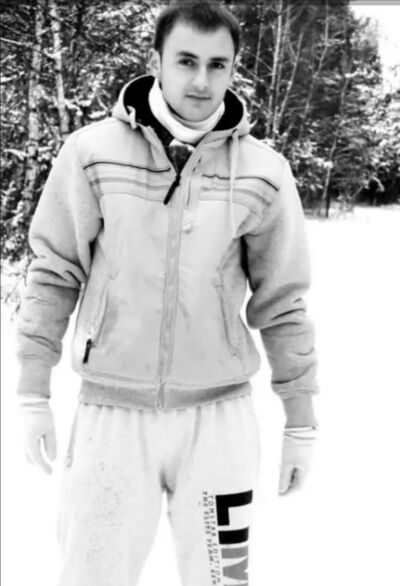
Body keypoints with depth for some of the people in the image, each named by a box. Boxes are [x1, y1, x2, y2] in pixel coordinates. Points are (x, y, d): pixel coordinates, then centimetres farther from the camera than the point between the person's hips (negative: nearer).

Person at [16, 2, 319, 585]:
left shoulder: (263, 172, -4)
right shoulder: (93, 152, -6)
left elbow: (281, 302, 3)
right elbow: (54, 275, 1)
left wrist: (301, 421, 6)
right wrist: (33, 393, 1)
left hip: (218, 416, 1)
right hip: (111, 411, 0)